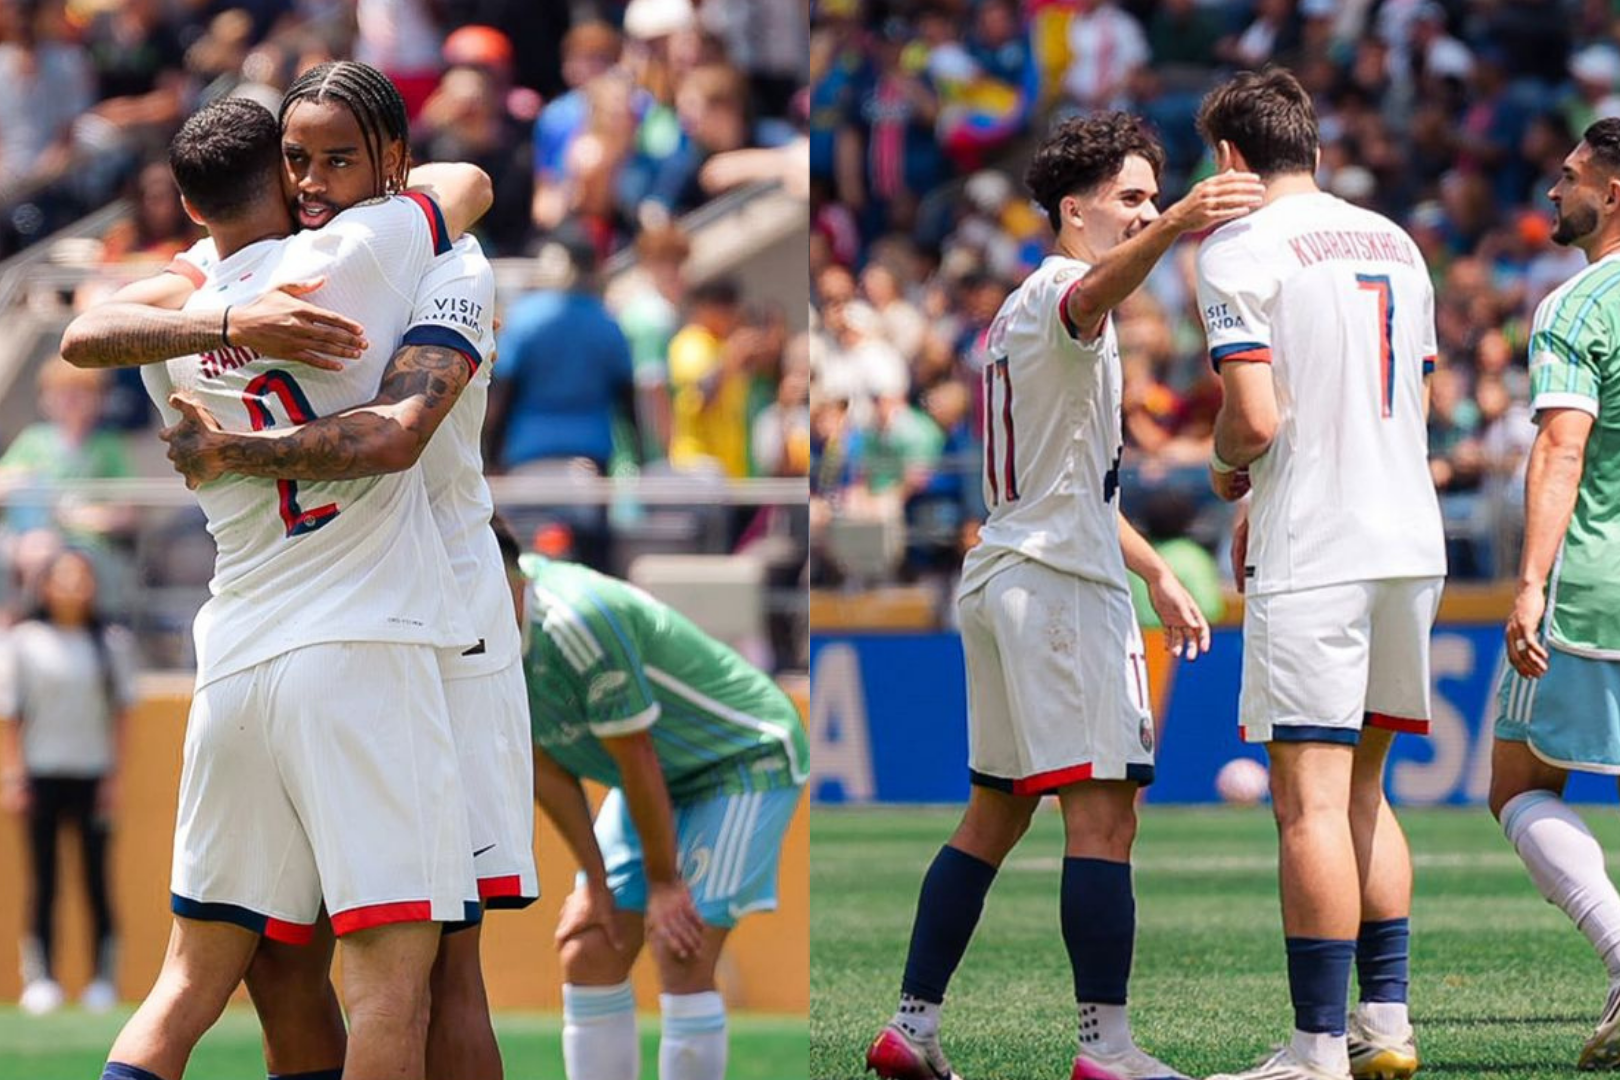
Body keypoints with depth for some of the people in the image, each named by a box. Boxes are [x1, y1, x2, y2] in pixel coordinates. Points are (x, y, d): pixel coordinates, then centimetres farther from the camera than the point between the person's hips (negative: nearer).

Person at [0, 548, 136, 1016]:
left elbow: (122, 710, 9)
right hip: (41, 774, -1)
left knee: (97, 878, -1)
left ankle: (104, 979, 2)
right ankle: (40, 978, -1)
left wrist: (115, 775, 3)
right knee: (44, 880, -3)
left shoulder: (112, 642, 7)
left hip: (93, 774, 1)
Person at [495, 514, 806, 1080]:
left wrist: (664, 883, -17)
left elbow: (635, 757, -26)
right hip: (664, 777, 9)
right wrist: (595, 883, 0)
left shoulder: (576, 621, -34)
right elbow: (545, 764, 0)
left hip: (746, 760, -9)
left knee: (681, 960, -17)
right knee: (589, 956, 0)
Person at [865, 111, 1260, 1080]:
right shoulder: (1060, 291, -8)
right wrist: (1172, 230, -56)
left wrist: (1158, 574, 34)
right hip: (1060, 579, -10)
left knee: (995, 816, 14)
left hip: (1004, 575, 10)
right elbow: (1095, 291, -37)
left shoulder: (1019, 314, 24)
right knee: (1103, 813, -14)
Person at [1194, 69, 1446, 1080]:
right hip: (1411, 542, 7)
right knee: (1361, 791, 16)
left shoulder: (1241, 249, -7)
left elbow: (1256, 420, -16)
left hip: (1314, 560, -7)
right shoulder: (1394, 244, 15)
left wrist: (1229, 470, 7)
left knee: (1312, 802, -6)